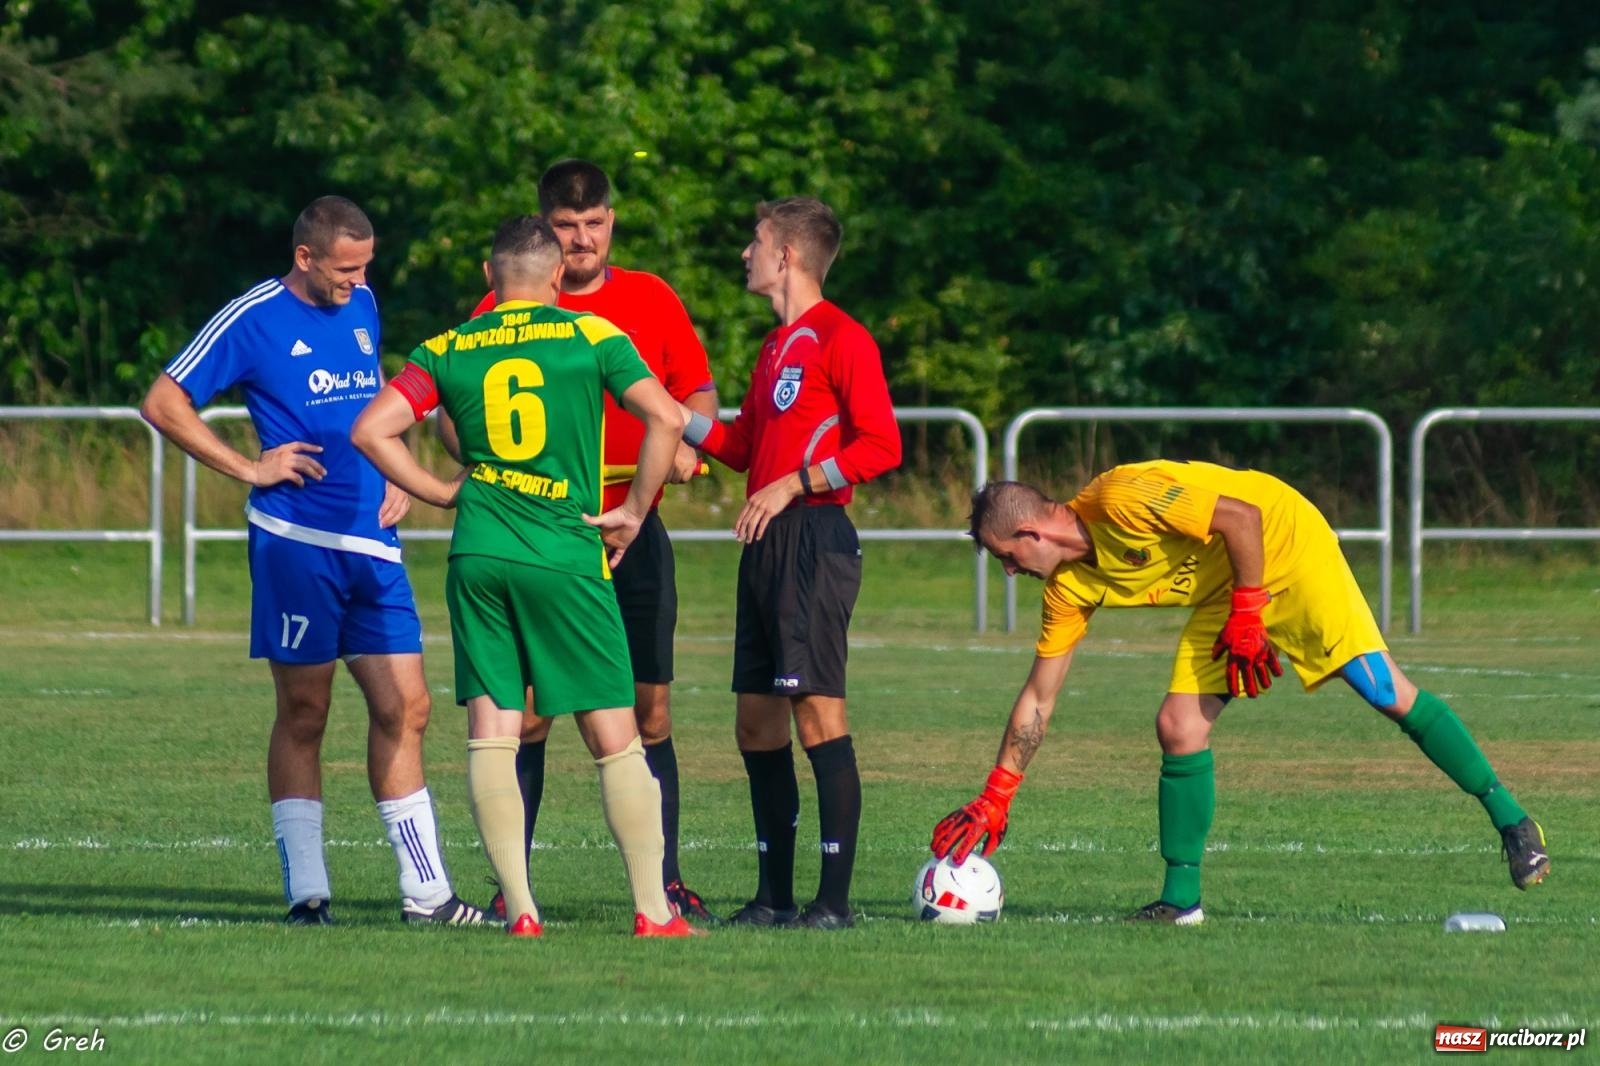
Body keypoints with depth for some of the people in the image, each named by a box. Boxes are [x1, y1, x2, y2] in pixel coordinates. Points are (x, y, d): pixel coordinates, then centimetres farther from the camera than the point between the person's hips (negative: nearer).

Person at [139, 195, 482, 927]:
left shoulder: (362, 307, 14)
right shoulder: (253, 321, -6)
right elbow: (163, 403, -4)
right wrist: (248, 468, -8)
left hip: (373, 542, 6)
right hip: (297, 540, -6)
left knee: (403, 709, 3)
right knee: (303, 714, -1)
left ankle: (425, 892, 7)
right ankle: (306, 893, 4)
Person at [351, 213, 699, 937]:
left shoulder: (448, 351, 8)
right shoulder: (591, 337, 1)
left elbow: (371, 430, 0)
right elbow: (665, 417, -9)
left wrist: (444, 494, 10)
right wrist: (635, 511, 1)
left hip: (478, 554, 2)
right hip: (568, 555, -2)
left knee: (490, 733, 4)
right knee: (614, 738, 2)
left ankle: (519, 910, -2)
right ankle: (653, 911, 2)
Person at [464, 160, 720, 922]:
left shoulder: (650, 300, 8)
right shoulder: (504, 308, 2)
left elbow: (699, 390, 14)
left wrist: (684, 444, -6)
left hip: (632, 533, 2)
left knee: (650, 710, 1)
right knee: (527, 713, -4)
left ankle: (663, 881, 7)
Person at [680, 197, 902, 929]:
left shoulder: (840, 338, -7)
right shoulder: (777, 346, 21)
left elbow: (881, 445, -14)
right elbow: (744, 447, 26)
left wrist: (792, 485, -17)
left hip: (814, 538, -10)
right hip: (766, 545, 10)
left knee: (816, 710, -13)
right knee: (756, 723, 9)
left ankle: (835, 898, -13)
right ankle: (774, 895, 15)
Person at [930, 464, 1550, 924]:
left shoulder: (1121, 501, -29)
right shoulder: (1069, 588, -3)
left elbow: (1242, 515, -28)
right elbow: (1038, 698, 5)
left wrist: (1247, 615, -22)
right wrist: (995, 799, 3)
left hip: (1283, 542, -7)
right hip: (1219, 590, 7)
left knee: (1386, 691, -15)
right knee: (1179, 730, -7)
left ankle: (1509, 817, -7)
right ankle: (1181, 899, 0)